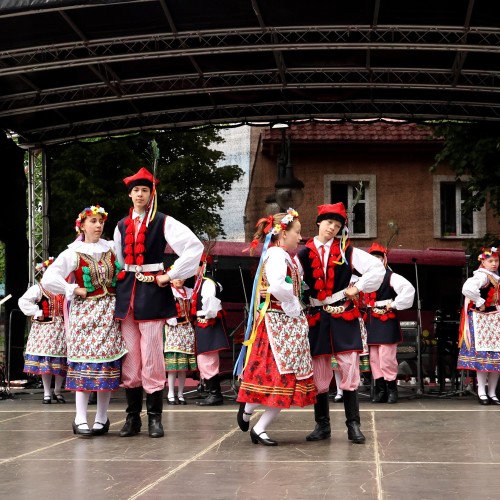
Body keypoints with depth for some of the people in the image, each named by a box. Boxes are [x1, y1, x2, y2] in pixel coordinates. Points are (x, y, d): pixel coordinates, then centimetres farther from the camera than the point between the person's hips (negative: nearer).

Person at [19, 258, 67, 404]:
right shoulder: (38, 288, -3)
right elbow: (23, 301, -11)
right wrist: (37, 313, -12)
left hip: (61, 329, 4)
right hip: (45, 329, -4)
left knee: (61, 361, 4)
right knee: (45, 361, -2)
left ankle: (57, 391, 17)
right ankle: (47, 393, 7)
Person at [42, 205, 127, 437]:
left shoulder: (111, 249, 8)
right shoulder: (73, 253, -2)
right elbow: (48, 280, -9)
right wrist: (75, 290, -9)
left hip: (110, 313, 3)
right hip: (85, 312, -3)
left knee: (108, 363, 1)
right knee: (85, 363, -6)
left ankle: (102, 417, 10)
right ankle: (80, 419, -4)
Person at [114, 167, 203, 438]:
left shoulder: (163, 222, -1)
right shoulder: (122, 226, 14)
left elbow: (195, 247, -11)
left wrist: (171, 275, -11)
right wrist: (120, 278, 10)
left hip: (152, 293, -5)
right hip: (127, 293, 5)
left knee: (152, 358, -6)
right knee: (129, 359, 5)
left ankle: (155, 418, 3)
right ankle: (133, 416, 13)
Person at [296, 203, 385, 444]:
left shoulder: (346, 251, 3)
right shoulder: (304, 254, 4)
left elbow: (378, 268, 0)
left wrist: (358, 288, -3)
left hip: (345, 317, -1)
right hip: (317, 318, 1)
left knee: (349, 369, -5)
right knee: (318, 373, 5)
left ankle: (353, 425, 1)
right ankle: (322, 425, 16)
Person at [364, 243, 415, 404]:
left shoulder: (391, 277, -6)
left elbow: (409, 289, -20)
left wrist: (394, 305, -16)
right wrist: (365, 309, 11)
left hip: (387, 322, -7)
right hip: (372, 322, 7)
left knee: (387, 357, -9)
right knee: (374, 358, 8)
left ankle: (391, 389, 0)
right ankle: (380, 389, 15)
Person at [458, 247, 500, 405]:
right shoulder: (482, 276, -12)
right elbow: (468, 288, -31)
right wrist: (480, 303, -20)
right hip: (482, 320, -8)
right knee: (483, 356, -9)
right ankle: (482, 393, -5)